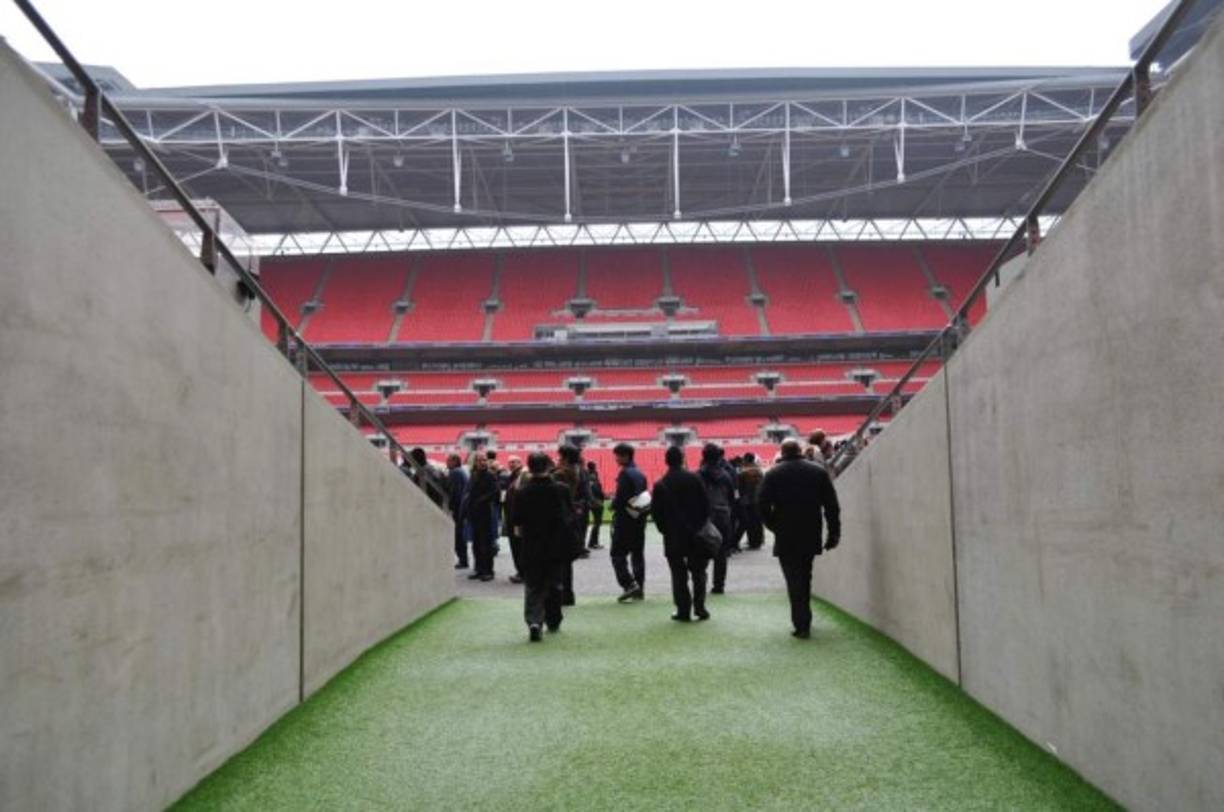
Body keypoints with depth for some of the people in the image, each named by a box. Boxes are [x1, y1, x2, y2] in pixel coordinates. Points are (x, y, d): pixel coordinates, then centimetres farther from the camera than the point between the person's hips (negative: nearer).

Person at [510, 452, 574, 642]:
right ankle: (553, 621, 25)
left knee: (532, 587, 3)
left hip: (531, 548, -1)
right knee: (555, 584, 16)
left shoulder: (521, 492, -10)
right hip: (557, 547, 1)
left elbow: (515, 521, -5)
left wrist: (520, 531, 15)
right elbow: (570, 514, 3)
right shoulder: (561, 490, -7)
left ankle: (534, 621, -16)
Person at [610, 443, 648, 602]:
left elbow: (620, 499, -20)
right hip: (639, 521, 8)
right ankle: (639, 588, 13)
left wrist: (613, 503, 0)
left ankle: (629, 584, -14)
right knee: (637, 554, 11)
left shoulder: (625, 474, -14)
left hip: (624, 521, -8)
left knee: (618, 554, -3)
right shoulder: (640, 474, 12)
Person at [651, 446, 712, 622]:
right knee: (698, 571, 11)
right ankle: (699, 607, 6)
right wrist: (702, 524, 9)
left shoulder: (660, 485, -6)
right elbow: (705, 504, -3)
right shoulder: (694, 479, -5)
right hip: (695, 534, 1)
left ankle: (683, 610, 4)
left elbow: (655, 512, -4)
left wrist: (664, 529, 9)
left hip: (673, 536, -1)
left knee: (679, 574, 5)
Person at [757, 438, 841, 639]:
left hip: (785, 539, -3)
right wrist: (834, 534, 7)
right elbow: (831, 506, 2)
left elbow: (763, 505, -7)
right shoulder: (818, 472, 4)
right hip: (811, 537, 3)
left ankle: (802, 625, -5)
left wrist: (774, 526, 8)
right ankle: (804, 621, 25)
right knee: (804, 578, 18)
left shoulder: (773, 474, -3)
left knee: (794, 580, 1)